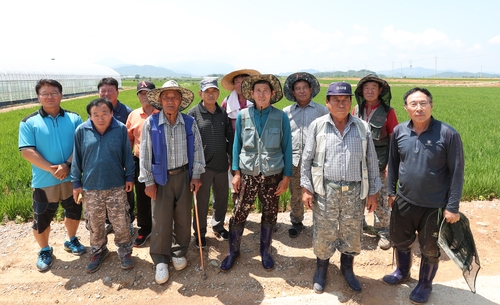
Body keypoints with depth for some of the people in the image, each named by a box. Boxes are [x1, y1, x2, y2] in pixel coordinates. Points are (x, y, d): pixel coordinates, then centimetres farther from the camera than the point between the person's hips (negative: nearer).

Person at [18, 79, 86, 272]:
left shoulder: (74, 119, 0)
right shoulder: (29, 123, -5)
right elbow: (27, 152, -12)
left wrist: (67, 165, -20)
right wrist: (51, 168, -20)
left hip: (71, 178, 2)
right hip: (44, 182, -2)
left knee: (74, 213, 18)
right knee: (41, 220, 9)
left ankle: (71, 240, 42)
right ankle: (44, 250, 32)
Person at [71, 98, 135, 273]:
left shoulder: (121, 129, -7)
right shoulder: (81, 131, -6)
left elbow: (127, 155, 2)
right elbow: (77, 158, 2)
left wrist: (129, 176, 3)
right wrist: (76, 182, 4)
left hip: (117, 187, -1)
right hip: (91, 188, 1)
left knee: (121, 223, 9)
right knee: (95, 225, 16)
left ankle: (125, 251, 30)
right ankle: (98, 252, 38)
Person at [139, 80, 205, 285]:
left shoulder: (189, 122, -2)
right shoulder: (151, 123, -8)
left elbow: (197, 149, 3)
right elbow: (145, 154, -5)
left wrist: (196, 175, 0)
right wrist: (148, 181, -6)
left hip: (184, 175, 2)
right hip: (161, 178, -2)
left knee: (183, 217, 11)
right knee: (161, 220, 3)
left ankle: (179, 253, 32)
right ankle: (160, 260, 21)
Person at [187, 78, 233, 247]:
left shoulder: (223, 113, 5)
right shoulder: (193, 113, -6)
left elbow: (229, 137, 10)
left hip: (222, 164, 4)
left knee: (222, 198, 15)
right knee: (202, 201, 8)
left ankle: (218, 226, 36)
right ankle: (200, 233, 26)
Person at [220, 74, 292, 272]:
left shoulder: (281, 117, -3)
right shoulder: (243, 115, -1)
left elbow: (287, 148, 0)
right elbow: (237, 144, 4)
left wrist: (286, 176, -2)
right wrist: (236, 172, -1)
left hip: (272, 174, 0)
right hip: (248, 173, 0)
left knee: (270, 215, 11)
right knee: (239, 214, 3)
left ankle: (265, 251, 33)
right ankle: (233, 251, 26)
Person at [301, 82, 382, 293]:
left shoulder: (363, 128, 4)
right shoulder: (317, 126, -2)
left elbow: (371, 162, 8)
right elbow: (307, 159, 0)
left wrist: (373, 192, 6)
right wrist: (306, 188, -5)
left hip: (355, 191, 2)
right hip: (325, 190, -2)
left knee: (352, 234, 15)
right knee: (323, 233, 10)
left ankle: (347, 268, 40)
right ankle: (321, 269, 35)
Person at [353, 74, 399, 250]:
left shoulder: (387, 112, -5)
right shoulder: (357, 110, 5)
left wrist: (391, 163, -8)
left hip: (379, 162, -3)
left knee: (380, 198, 1)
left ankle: (383, 231, 17)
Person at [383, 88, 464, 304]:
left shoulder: (448, 134, -17)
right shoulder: (399, 131, -5)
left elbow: (457, 172, -12)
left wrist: (452, 207, -11)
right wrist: (391, 191, 9)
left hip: (435, 206, -3)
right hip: (404, 202, 4)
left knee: (430, 249, 16)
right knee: (400, 241, 22)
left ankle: (425, 285, 41)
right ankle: (402, 272, 50)